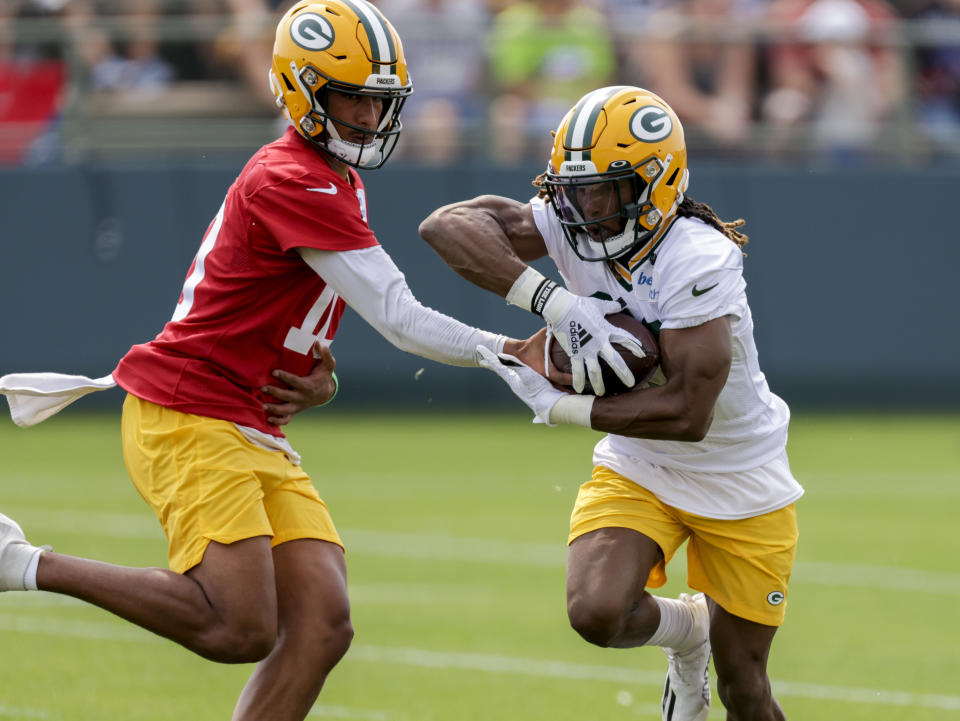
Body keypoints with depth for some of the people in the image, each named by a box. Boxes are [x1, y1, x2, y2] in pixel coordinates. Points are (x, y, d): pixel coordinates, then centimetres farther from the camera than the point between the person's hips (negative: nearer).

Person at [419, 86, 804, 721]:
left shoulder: (698, 262, -31)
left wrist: (560, 407, -29)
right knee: (596, 612, -23)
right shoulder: (572, 225, -14)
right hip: (637, 471, 4)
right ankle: (687, 631, 11)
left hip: (741, 482, -4)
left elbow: (687, 413, -33)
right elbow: (446, 225, -24)